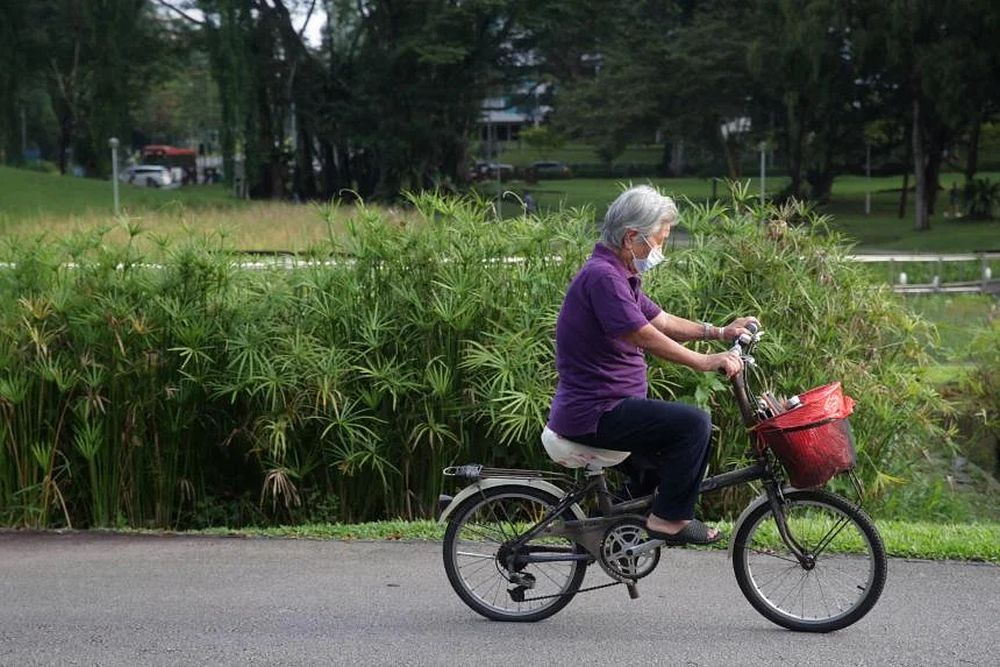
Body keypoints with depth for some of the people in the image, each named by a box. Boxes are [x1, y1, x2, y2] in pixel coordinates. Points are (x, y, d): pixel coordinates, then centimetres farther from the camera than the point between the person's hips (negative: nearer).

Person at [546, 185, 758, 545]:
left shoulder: (620, 275, 16)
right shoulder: (602, 276, -19)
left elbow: (662, 321, 16)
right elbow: (645, 337, -25)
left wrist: (718, 332, 5)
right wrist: (704, 362, -24)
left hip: (602, 404, 11)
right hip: (595, 413, -11)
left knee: (692, 428, 21)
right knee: (693, 423, -19)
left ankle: (632, 510, 22)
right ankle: (668, 518, -8)